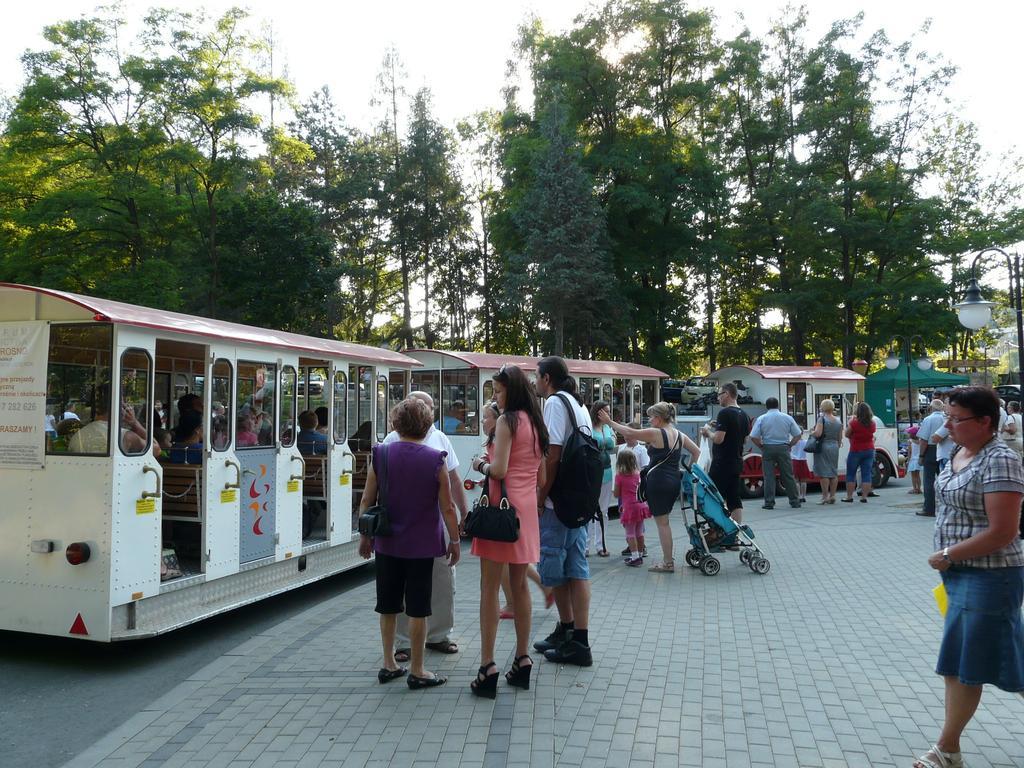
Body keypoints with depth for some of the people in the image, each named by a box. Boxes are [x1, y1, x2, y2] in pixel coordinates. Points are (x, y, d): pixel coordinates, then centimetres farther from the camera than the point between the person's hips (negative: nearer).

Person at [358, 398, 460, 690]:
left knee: (388, 605, 16)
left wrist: (365, 535, 12)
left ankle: (389, 665, 26)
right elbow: (447, 507, -8)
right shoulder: (435, 460, -11)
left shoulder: (380, 455, -5)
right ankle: (416, 671, 14)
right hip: (421, 545, -3)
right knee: (417, 608, 5)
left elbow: (366, 501, 0)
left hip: (386, 543, 3)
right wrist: (454, 540, 4)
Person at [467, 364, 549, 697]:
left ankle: (488, 668, -3)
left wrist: (480, 464, 1)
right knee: (519, 585, 13)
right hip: (527, 507, 8)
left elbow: (498, 470, -17)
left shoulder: (507, 420, -9)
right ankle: (522, 661, 18)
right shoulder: (535, 423, 14)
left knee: (490, 587, -3)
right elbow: (542, 477, 16)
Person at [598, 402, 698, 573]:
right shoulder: (680, 435, 10)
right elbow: (696, 452, 16)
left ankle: (668, 563, 4)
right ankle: (668, 557, 22)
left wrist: (609, 422, -1)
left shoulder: (655, 434, -12)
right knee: (664, 521, 18)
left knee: (662, 522, 0)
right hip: (674, 480, 8)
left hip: (658, 481, -8)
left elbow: (629, 432, -10)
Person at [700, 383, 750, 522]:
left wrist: (708, 431, -2)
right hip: (737, 463, 8)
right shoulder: (744, 415, 13)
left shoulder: (725, 413, -15)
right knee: (734, 500, 9)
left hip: (722, 464, -8)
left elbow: (718, 439, -22)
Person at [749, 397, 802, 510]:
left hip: (768, 449, -1)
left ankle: (769, 503, 0)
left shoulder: (761, 419, -2)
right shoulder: (787, 418, 3)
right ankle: (795, 501, 12)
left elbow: (753, 437, -8)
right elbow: (798, 435, 2)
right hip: (783, 449, 1)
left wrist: (762, 446, 5)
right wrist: (789, 445, 11)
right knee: (788, 476, 8)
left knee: (769, 476, 1)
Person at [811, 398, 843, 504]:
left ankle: (825, 496, -4)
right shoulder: (838, 421, 9)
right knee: (834, 472, 11)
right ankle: (832, 496, 13)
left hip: (823, 447, -6)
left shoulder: (822, 419, -10)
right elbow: (840, 438, 12)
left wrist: (812, 432, -1)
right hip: (834, 447, 6)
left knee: (823, 472, -4)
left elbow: (818, 433, -21)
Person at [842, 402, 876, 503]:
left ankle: (849, 497, 7)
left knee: (851, 474, 7)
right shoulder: (872, 423, -2)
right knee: (866, 474, 5)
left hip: (856, 451, -4)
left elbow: (846, 434, -3)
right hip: (869, 450, 4)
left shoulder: (854, 423, -16)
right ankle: (864, 497, 4)